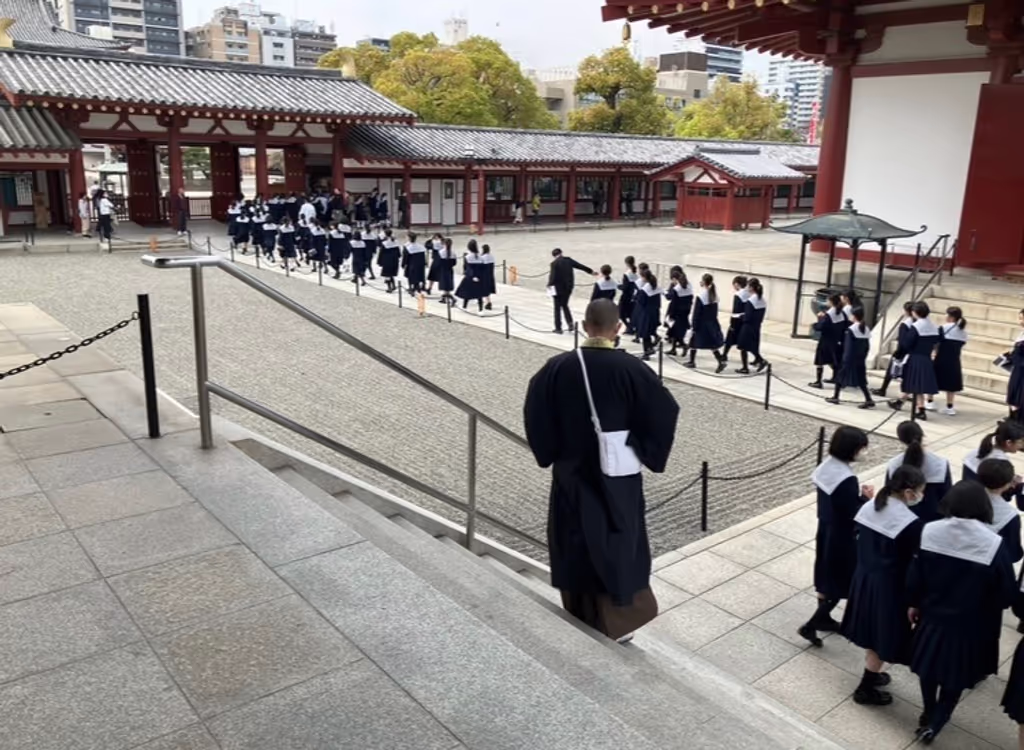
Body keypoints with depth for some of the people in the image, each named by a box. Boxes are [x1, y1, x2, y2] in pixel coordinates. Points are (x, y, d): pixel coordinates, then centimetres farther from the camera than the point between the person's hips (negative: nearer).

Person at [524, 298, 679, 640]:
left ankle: (579, 619, 32)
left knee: (575, 546, 18)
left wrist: (552, 452, 11)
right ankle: (613, 622, 22)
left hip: (571, 473, 2)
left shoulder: (558, 367, -9)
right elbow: (664, 413, -12)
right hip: (618, 474, -2)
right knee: (617, 546, 12)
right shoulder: (631, 369, -15)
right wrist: (648, 453, 3)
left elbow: (535, 414, -3)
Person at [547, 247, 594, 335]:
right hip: (568, 287, 5)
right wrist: (590, 271, 23)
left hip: (559, 288, -5)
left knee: (557, 308, 6)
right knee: (565, 305, 22)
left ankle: (558, 328, 8)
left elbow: (553, 276, -21)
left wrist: (549, 285, -5)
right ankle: (570, 323, 7)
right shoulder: (568, 260, 1)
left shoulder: (554, 263, -14)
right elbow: (580, 266, 11)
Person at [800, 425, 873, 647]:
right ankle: (811, 625, 9)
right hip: (841, 537, -8)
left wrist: (857, 493, 2)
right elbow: (853, 514, -22)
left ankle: (823, 618, 38)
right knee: (842, 583, 8)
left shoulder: (827, 466, -2)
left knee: (826, 576, 22)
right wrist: (866, 497, -9)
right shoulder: (847, 479, -28)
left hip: (826, 530, 8)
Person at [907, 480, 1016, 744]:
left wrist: (913, 603, 10)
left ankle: (928, 715, 39)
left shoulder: (929, 532, -15)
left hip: (932, 615, 3)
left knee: (930, 669, 22)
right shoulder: (994, 543, -22)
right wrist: (989, 607, 8)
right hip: (970, 624, -2)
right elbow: (1007, 592, -13)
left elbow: (915, 574, -6)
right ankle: (934, 722, 17)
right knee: (956, 675, 18)